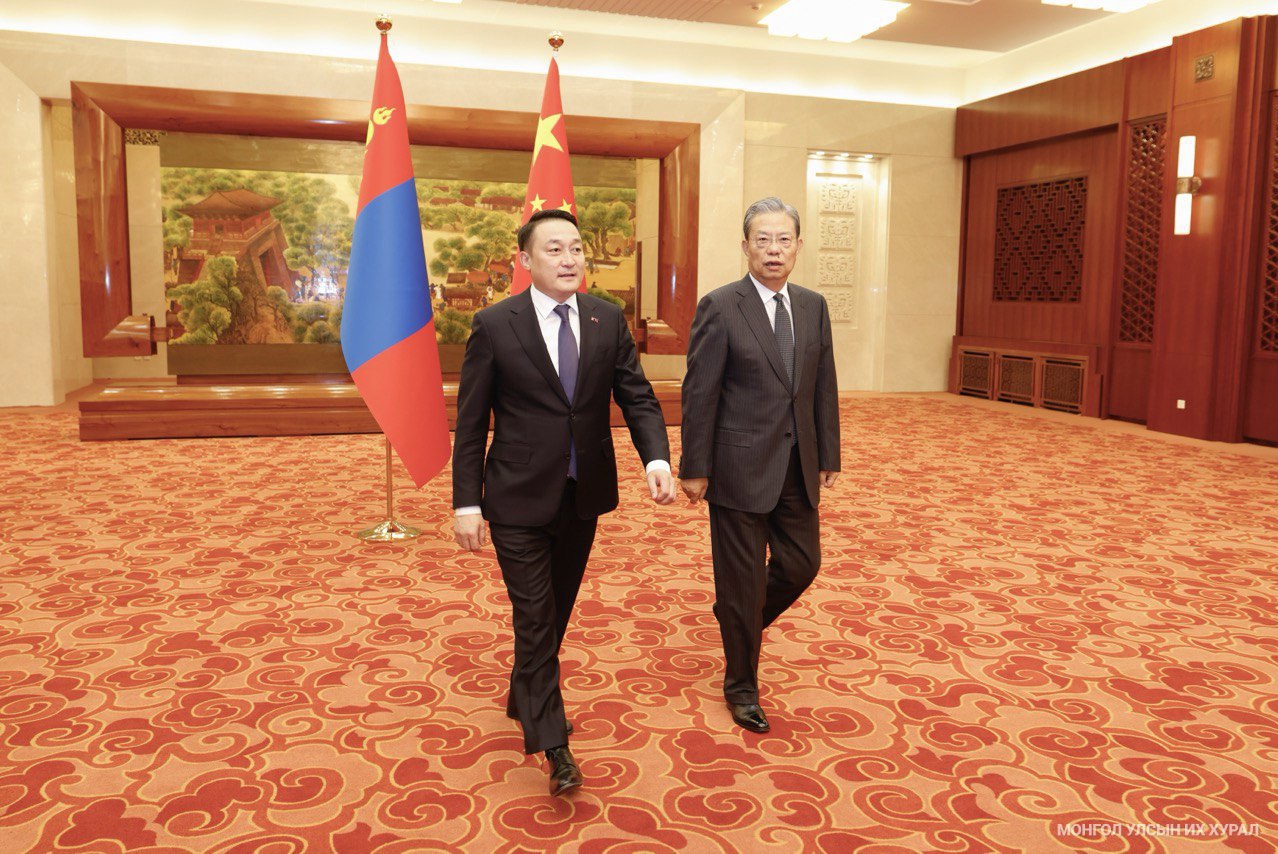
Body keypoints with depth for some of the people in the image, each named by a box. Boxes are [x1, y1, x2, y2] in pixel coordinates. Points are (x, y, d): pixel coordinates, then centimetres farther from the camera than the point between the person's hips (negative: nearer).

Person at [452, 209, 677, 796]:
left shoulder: (607, 320, 1)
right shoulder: (494, 325, -9)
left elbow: (637, 397, 0)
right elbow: (471, 421, -6)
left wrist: (657, 459, -18)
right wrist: (466, 502, -9)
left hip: (584, 495, 4)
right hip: (519, 501, -4)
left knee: (557, 611, 19)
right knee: (536, 619, 0)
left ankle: (524, 699, 42)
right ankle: (553, 746, 13)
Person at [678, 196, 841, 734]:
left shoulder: (813, 306, 7)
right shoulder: (719, 307, -10)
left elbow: (824, 385, 10)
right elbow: (699, 393, -10)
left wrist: (828, 455, 9)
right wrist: (695, 468, -11)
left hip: (797, 466, 6)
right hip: (740, 466, -5)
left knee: (800, 564, 12)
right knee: (742, 577, 6)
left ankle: (740, 617, 42)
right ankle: (741, 684, 25)